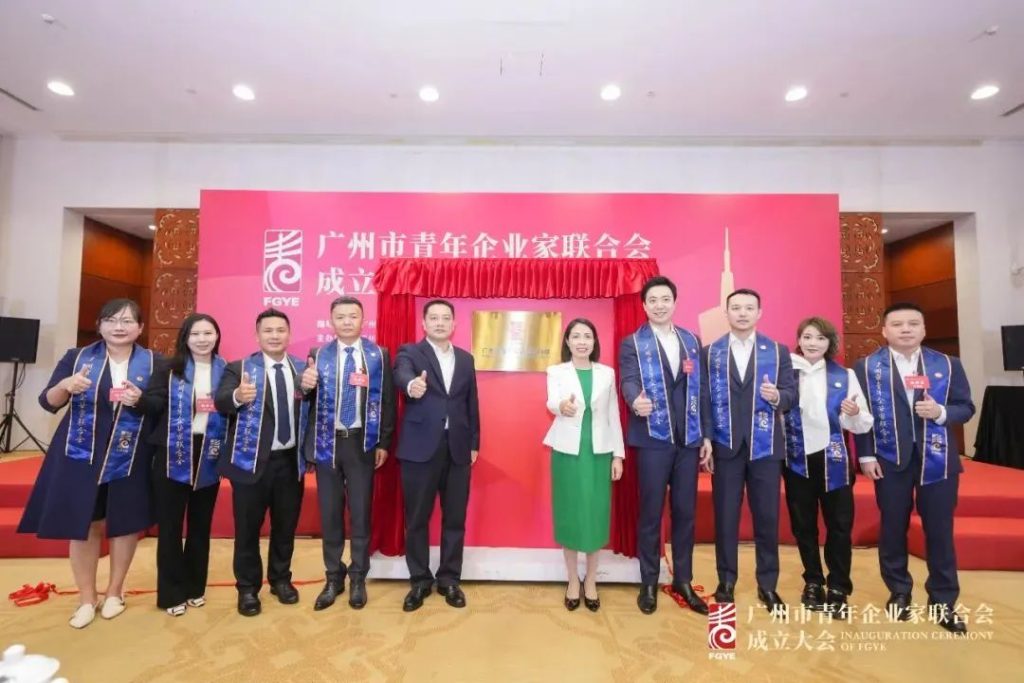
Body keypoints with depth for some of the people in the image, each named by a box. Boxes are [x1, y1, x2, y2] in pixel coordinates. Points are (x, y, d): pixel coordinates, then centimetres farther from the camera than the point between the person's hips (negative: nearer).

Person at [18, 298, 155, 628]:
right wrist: (66, 385, -19)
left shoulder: (153, 362, -2)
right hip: (80, 455, 1)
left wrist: (142, 400, -20)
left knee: (125, 523, 9)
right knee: (82, 524, 7)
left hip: (129, 459, -1)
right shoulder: (77, 357, 2)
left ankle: (114, 592, 30)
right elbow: (48, 402, 2)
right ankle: (86, 598, 27)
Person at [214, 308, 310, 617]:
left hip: (291, 460, 3)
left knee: (286, 525, 15)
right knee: (247, 527, 10)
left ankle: (281, 579, 35)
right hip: (253, 460, -2)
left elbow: (311, 409, 1)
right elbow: (220, 401, -19)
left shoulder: (303, 369, 5)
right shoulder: (239, 368, -3)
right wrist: (238, 396, -40)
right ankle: (247, 588, 29)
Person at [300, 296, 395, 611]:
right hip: (327, 442, 2)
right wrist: (306, 386, -20)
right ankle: (333, 577, 30)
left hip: (362, 443, -1)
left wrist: (383, 443, -5)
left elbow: (387, 400, -2)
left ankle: (358, 578, 27)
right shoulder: (318, 355, 5)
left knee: (360, 512, 9)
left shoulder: (379, 355, 0)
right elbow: (310, 400, 3)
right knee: (329, 512, 12)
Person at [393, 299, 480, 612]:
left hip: (458, 448, 3)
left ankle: (449, 579, 29)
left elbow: (471, 403, 12)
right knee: (417, 518, 9)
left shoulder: (466, 359, 11)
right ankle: (420, 580, 28)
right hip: (420, 447, -3)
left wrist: (474, 443, 9)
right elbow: (402, 376, -25)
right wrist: (412, 385, -48)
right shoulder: (409, 353, -1)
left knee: (455, 518, 11)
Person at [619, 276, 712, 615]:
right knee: (651, 513, 6)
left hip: (689, 439, 4)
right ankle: (649, 582, 24)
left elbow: (701, 389, 9)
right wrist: (636, 401, -40)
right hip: (653, 439, -3)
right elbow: (629, 381, -17)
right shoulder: (633, 343, -2)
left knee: (685, 512, 12)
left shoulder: (692, 341, 9)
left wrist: (706, 435, 6)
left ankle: (683, 580, 30)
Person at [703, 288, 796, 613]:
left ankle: (767, 584, 26)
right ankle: (726, 580, 25)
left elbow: (792, 393, 1)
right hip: (725, 447, 0)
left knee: (767, 517, 9)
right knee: (725, 517, 8)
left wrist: (777, 396, -22)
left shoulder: (778, 351, 6)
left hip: (765, 446, 1)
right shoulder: (709, 353, 3)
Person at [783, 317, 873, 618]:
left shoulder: (845, 376, 2)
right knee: (803, 525, 11)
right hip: (797, 459, 0)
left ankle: (838, 589, 19)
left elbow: (863, 425, 0)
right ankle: (813, 582, 28)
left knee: (840, 525, 3)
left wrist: (854, 414, -21)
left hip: (833, 459, 0)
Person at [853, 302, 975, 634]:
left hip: (937, 460, 1)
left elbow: (966, 407, 5)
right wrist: (866, 456, -9)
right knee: (893, 528, 10)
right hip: (890, 460, -1)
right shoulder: (867, 367, -2)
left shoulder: (948, 365, 3)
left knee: (940, 530, 8)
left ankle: (942, 601, 24)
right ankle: (899, 592, 27)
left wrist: (942, 413, -17)